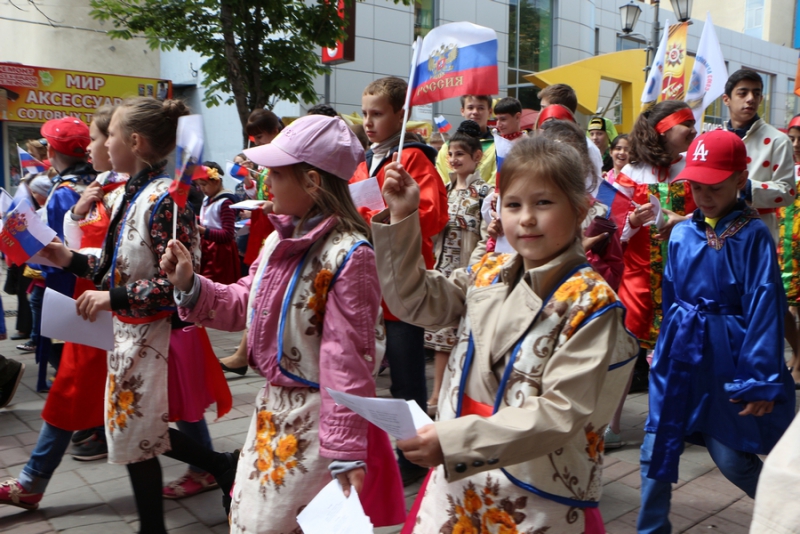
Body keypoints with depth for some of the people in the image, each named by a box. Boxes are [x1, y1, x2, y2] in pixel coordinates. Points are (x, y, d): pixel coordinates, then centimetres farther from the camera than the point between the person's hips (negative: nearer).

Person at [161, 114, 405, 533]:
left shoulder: (347, 255, -23)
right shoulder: (280, 239, 3)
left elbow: (348, 359, -24)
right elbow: (244, 305, 14)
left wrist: (346, 451, -20)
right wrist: (190, 285, -2)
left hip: (315, 420, -8)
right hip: (272, 408, 9)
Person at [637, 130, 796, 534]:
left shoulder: (753, 235, -11)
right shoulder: (682, 233, 2)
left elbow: (764, 308, -12)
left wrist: (761, 382, -13)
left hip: (726, 358, -4)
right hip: (677, 353, 4)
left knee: (731, 458, 9)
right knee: (656, 451, 9)